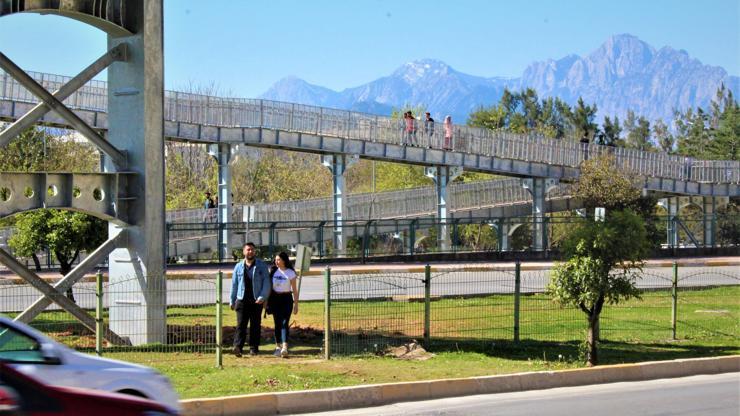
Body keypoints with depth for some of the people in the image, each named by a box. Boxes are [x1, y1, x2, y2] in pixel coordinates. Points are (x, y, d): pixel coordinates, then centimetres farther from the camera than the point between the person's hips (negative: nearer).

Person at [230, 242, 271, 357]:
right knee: (241, 324, -10)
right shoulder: (239, 267, 10)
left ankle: (253, 348, 9)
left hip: (256, 301, 0)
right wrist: (232, 301, 14)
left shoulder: (262, 266, 4)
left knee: (255, 325, 3)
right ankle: (237, 347, -18)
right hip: (242, 300, 0)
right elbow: (234, 284, 15)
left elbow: (266, 283, 0)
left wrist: (262, 297, -13)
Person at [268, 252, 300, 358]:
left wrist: (296, 304, -4)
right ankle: (278, 346, 16)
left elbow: (294, 290, -2)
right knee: (277, 324, 7)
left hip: (286, 299, -4)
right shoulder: (273, 271, 6)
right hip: (275, 299, 4)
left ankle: (285, 347, -24)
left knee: (284, 323, -14)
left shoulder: (290, 273, -5)